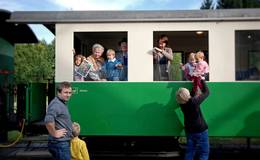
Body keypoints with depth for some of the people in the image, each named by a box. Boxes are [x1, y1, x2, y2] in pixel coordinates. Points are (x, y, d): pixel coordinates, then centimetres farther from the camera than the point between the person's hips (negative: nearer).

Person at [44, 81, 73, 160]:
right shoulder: (56, 104, -18)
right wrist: (54, 134, -22)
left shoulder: (62, 103, 15)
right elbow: (48, 121, -33)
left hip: (63, 142, 10)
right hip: (60, 143, -10)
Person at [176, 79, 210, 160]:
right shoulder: (194, 101, -26)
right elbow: (206, 92, -14)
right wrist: (202, 80, -2)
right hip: (200, 130, -6)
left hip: (189, 130, 6)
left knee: (189, 152, 15)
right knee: (204, 153, 4)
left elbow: (191, 96, 9)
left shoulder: (182, 103, -9)